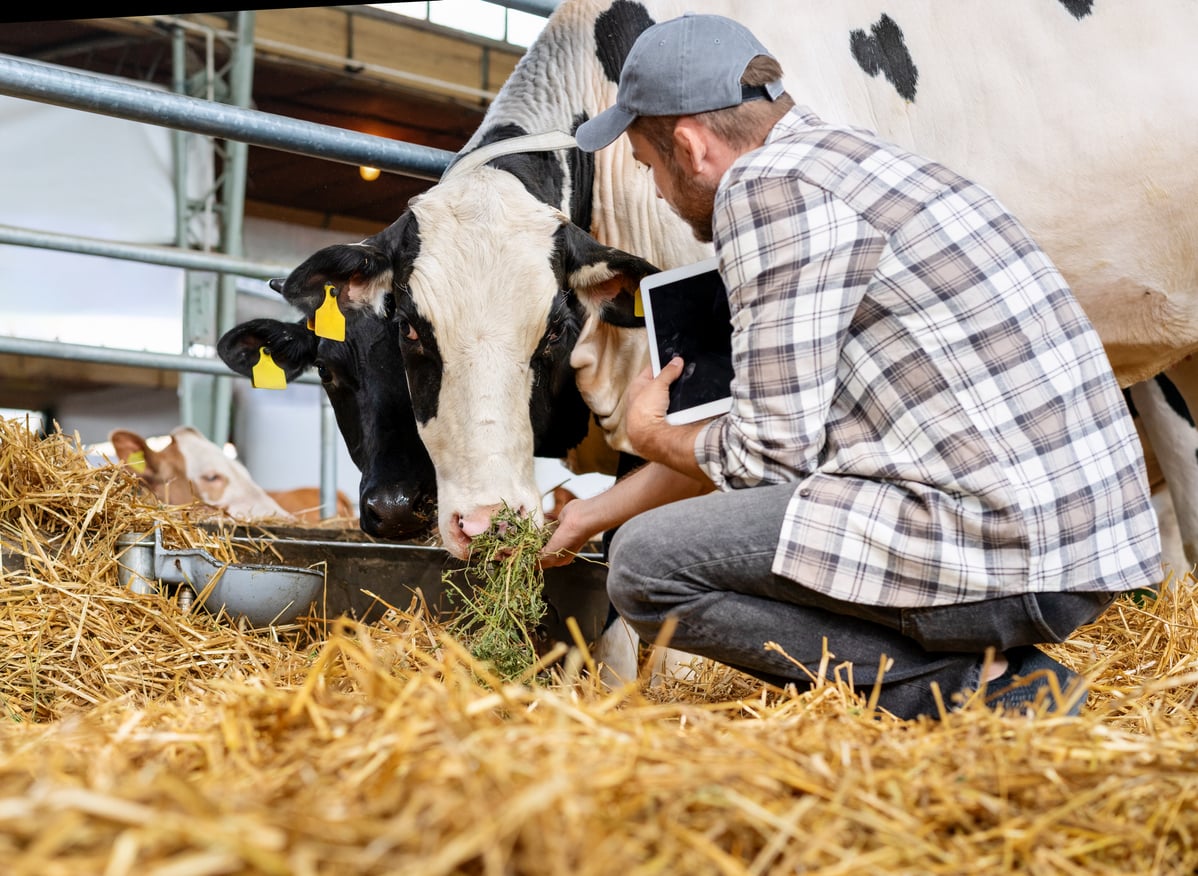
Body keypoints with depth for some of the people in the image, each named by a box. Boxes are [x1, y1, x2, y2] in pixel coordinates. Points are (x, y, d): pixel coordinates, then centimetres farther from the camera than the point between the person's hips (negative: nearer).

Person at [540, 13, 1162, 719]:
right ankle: (1001, 671, 12)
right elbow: (776, 418, 27)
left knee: (646, 566, -6)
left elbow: (772, 453, -12)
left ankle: (955, 687, -5)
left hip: (998, 551, -10)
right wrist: (596, 513, 33)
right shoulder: (843, 159, 21)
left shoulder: (767, 186, -10)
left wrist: (650, 434, 11)